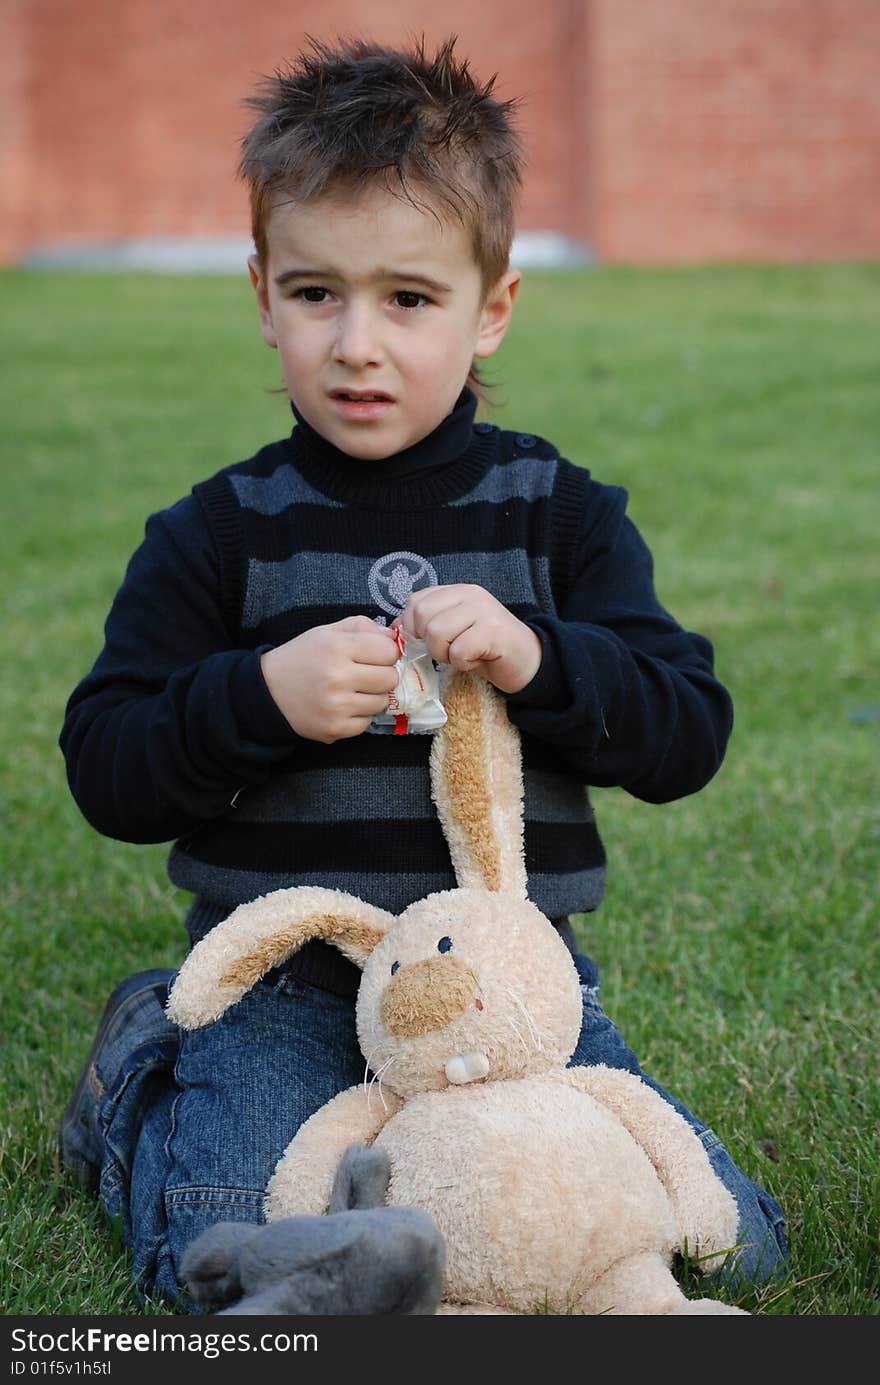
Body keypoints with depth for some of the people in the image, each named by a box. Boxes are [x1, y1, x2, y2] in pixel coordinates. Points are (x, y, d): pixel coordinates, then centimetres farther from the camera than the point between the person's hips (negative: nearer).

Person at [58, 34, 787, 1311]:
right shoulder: (220, 534, 0)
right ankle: (144, 1071, 13)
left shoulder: (563, 515, 3)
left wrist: (540, 660, -19)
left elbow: (691, 734, 0)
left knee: (728, 1246, -5)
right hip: (284, 988, -2)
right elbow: (106, 771, -1)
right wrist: (260, 696, -19)